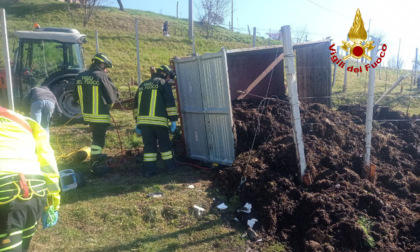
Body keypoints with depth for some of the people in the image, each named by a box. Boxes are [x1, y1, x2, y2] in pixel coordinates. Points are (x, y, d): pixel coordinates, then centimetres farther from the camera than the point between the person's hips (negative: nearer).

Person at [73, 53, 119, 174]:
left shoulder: (80, 77, 5)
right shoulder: (102, 77, -16)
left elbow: (76, 97, 13)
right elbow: (112, 98, -11)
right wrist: (108, 105, 10)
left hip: (87, 114, 7)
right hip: (100, 115, -7)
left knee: (96, 135, 26)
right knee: (99, 139, 2)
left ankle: (97, 155, 42)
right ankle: (95, 165, 8)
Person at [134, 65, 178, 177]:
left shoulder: (143, 85, 23)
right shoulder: (164, 84, 4)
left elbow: (136, 105, 22)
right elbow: (170, 103, -6)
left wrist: (137, 122, 24)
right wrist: (173, 120, -4)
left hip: (143, 121, 5)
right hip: (158, 121, -5)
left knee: (149, 145, 10)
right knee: (165, 144, 8)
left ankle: (148, 170, 9)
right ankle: (170, 167, 16)